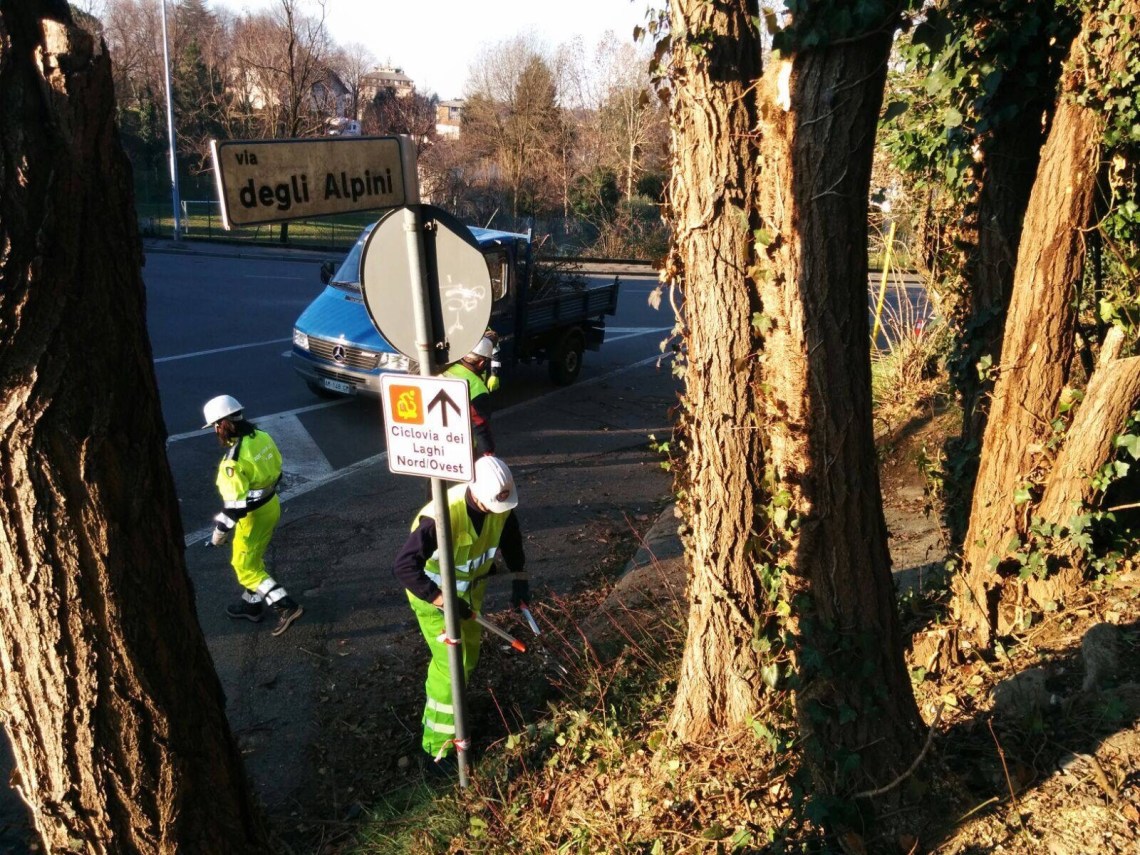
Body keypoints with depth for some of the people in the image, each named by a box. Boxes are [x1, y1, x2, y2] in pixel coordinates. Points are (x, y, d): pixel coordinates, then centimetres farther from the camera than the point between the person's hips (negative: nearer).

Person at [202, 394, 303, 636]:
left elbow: (236, 504, -25)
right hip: (271, 504, 8)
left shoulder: (234, 461, -29)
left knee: (245, 566, 8)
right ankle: (252, 604, 41)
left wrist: (220, 530, -12)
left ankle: (287, 606, 1)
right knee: (253, 559, 25)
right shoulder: (262, 437, -5)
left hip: (254, 515, -8)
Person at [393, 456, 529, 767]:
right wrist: (445, 602, -40)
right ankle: (438, 744, 9)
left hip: (470, 588, 7)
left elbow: (511, 536, 5)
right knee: (452, 664, -7)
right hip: (433, 593, -6)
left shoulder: (501, 506, -19)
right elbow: (403, 567, -40)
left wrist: (519, 577, -1)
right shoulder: (441, 517, -39)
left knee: (468, 656, 19)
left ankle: (443, 710, 44)